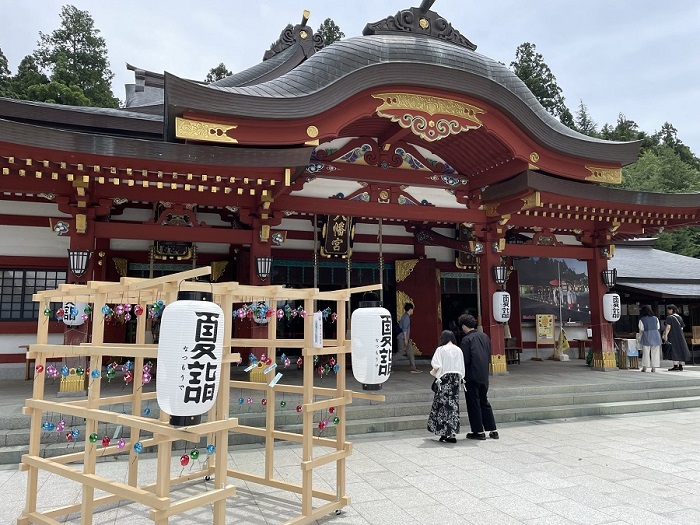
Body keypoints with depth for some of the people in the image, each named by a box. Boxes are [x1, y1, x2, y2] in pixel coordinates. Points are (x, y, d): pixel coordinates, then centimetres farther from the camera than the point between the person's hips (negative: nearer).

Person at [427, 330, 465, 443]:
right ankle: (452, 433, 8)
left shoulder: (441, 350, -7)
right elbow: (462, 367, 6)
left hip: (444, 379, -4)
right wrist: (460, 379, 16)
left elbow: (436, 366, -12)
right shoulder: (458, 350, 5)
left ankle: (444, 433, -1)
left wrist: (433, 372, 8)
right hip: (456, 379, 5)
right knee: (454, 405, 8)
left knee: (443, 405, 1)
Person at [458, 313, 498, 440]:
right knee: (484, 402, 17)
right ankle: (493, 430, 19)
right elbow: (489, 355, 12)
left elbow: (465, 360, -17)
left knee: (473, 403, 4)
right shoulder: (484, 336, 6)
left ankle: (479, 431, 10)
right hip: (484, 375, 7)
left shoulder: (466, 340, -16)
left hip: (472, 376, -7)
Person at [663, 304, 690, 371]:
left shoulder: (669, 317, -10)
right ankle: (680, 366, 13)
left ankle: (675, 366, -8)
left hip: (673, 337, -7)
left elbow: (668, 327, -18)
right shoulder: (679, 317, 11)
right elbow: (682, 327, 14)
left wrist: (665, 335, -18)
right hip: (680, 336, 7)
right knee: (681, 350, 10)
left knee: (674, 351, -6)